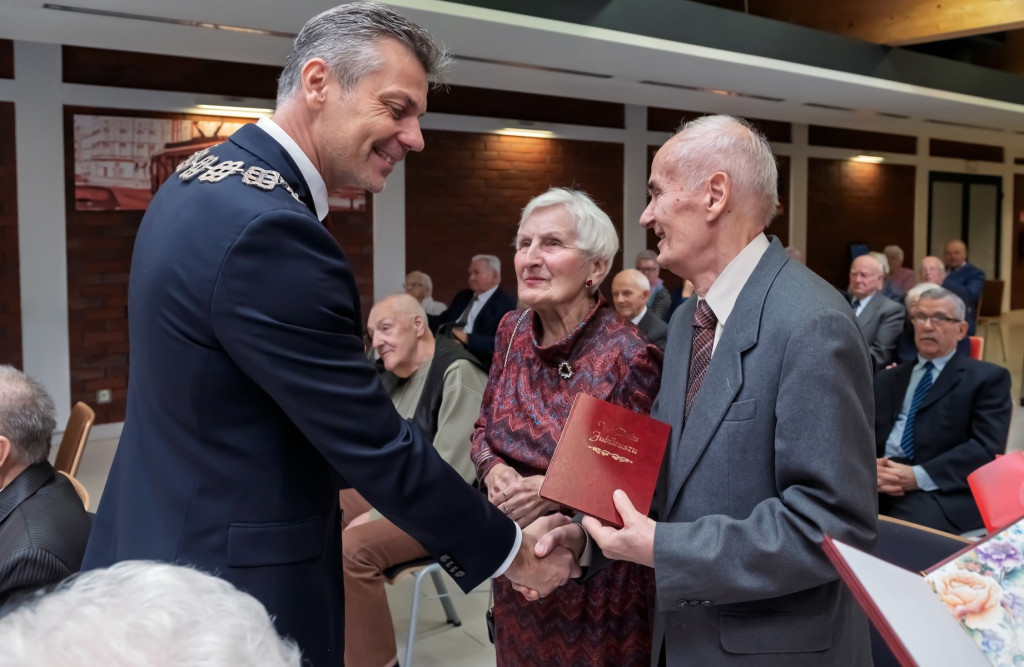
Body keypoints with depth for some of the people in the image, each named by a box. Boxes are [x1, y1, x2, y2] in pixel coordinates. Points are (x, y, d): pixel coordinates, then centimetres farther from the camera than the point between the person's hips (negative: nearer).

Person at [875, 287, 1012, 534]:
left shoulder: (988, 378, 10)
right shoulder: (887, 379, 25)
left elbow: (988, 447, -4)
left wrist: (920, 476, -16)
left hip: (942, 492, -4)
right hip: (879, 482, 4)